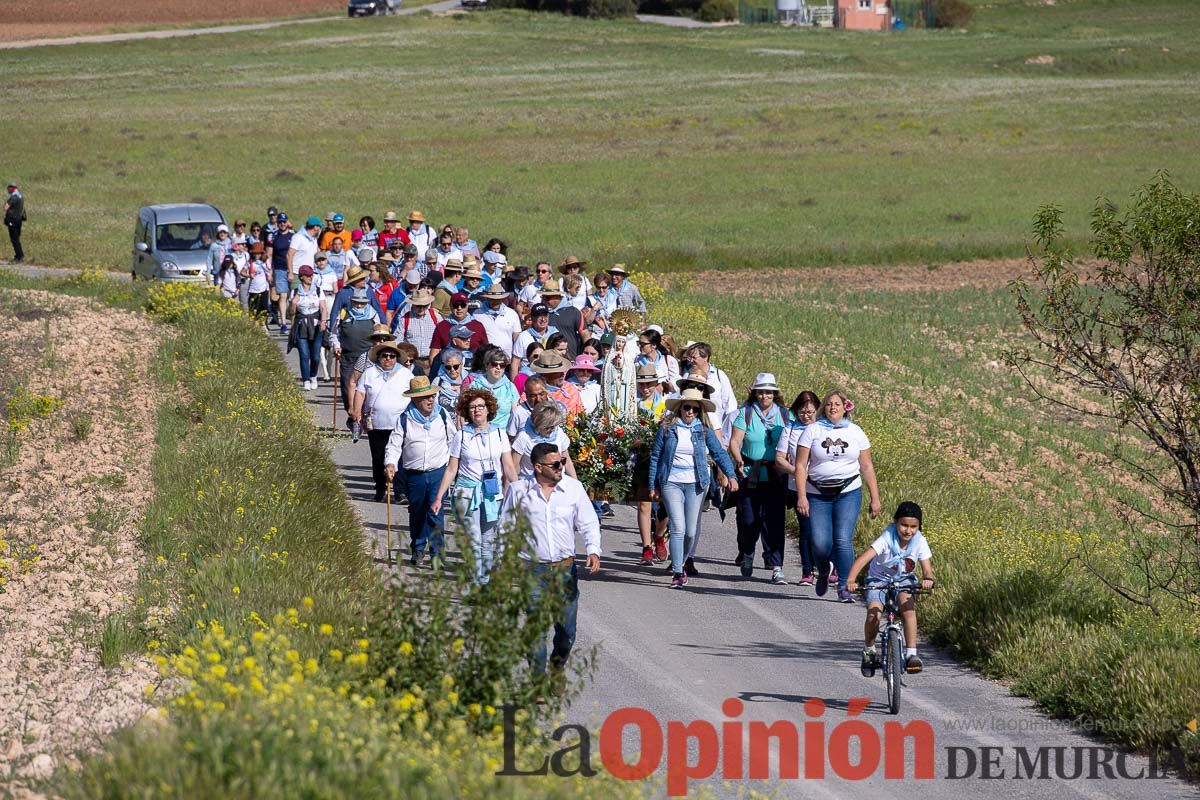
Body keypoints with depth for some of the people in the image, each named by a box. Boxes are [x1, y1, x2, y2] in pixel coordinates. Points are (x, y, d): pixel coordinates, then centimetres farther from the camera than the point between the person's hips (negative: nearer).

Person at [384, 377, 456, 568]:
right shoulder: (404, 419, -3)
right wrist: (390, 464, -18)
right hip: (414, 475, 1)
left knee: (435, 513, -10)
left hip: (438, 473, -1)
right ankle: (418, 550, 31)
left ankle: (437, 554, -7)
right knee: (416, 514, 13)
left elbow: (452, 440, 14)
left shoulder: (442, 415, 2)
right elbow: (394, 444, -2)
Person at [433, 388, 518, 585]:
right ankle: (476, 583, -1)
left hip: (493, 493, 2)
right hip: (467, 492, -2)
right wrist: (439, 497, 1)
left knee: (489, 541, 2)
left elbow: (509, 467, 5)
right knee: (473, 541, -6)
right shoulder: (461, 436, 1)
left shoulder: (499, 433, 5)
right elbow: (451, 469, 4)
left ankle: (485, 581, 13)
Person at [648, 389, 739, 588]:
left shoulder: (703, 430, 5)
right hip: (671, 483, -2)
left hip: (696, 484, 2)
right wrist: (653, 486, 6)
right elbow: (655, 457, 7)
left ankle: (679, 565, 23)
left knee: (691, 531, 3)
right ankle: (677, 572, -10)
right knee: (678, 528, -12)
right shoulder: (667, 428, 2)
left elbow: (719, 453, 2)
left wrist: (731, 475, -13)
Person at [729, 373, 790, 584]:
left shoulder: (784, 414, 7)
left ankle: (776, 567, -6)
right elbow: (735, 441, -4)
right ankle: (747, 554, 33)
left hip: (775, 477, 1)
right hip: (750, 476, -1)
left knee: (774, 521, -7)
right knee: (748, 519, 4)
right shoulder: (746, 413, 1)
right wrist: (738, 459, -23)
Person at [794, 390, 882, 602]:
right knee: (820, 543, -7)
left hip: (848, 492, 0)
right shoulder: (813, 430, 2)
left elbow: (867, 467, 11)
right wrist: (801, 496, -10)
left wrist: (875, 498, 8)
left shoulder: (855, 432, 8)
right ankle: (823, 573, 25)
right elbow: (801, 465, -1)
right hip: (818, 495, 0)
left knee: (843, 539, -14)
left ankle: (844, 587, -6)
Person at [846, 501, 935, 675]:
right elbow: (863, 558, -33)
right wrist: (851, 580, -49)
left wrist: (927, 579, -44)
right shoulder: (887, 539, -24)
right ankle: (868, 650, 4)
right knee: (873, 613, -24)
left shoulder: (919, 542, -15)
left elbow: (927, 568, -18)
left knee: (908, 607, -29)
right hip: (879, 580, -1)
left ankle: (911, 654, -25)